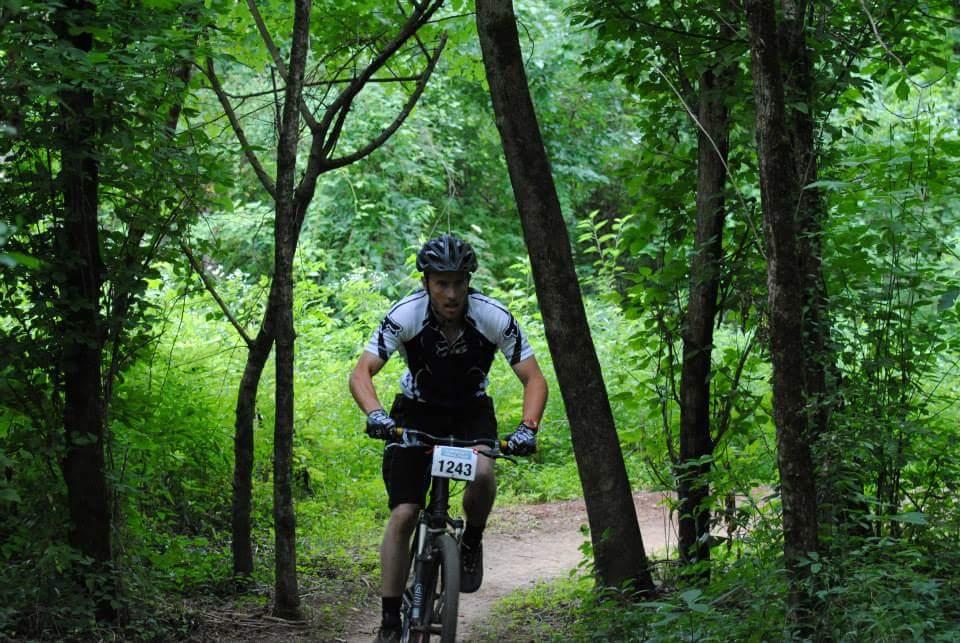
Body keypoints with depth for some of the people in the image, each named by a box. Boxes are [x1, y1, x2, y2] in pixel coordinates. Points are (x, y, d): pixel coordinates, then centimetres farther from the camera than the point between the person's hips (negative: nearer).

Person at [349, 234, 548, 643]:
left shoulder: (494, 317, -25)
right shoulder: (405, 315, -25)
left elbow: (534, 379, -21)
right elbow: (362, 372, -27)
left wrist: (527, 428, -38)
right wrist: (375, 414, -47)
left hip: (472, 412, 0)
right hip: (417, 410, 0)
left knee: (482, 474, -33)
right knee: (403, 515, -11)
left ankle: (472, 542, -1)